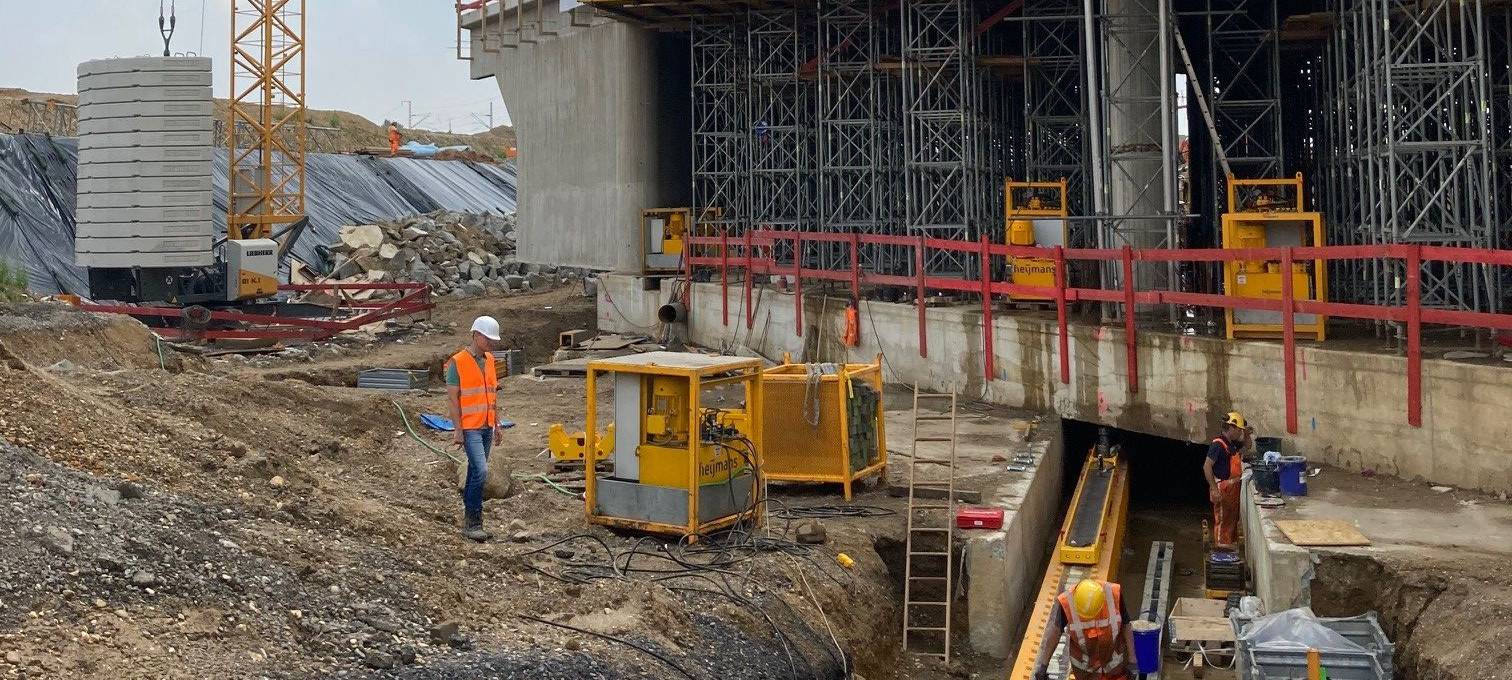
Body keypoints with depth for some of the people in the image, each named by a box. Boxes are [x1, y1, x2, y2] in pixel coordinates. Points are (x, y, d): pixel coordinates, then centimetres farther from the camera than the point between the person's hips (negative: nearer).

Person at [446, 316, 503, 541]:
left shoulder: (489, 360, 11)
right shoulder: (458, 362, -11)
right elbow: (453, 398, -11)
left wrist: (497, 424, 16)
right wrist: (458, 430, -14)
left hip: (487, 427, 7)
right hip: (469, 428, -7)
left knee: (475, 470, 13)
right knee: (480, 471, -15)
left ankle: (469, 510, 24)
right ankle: (472, 522, -8)